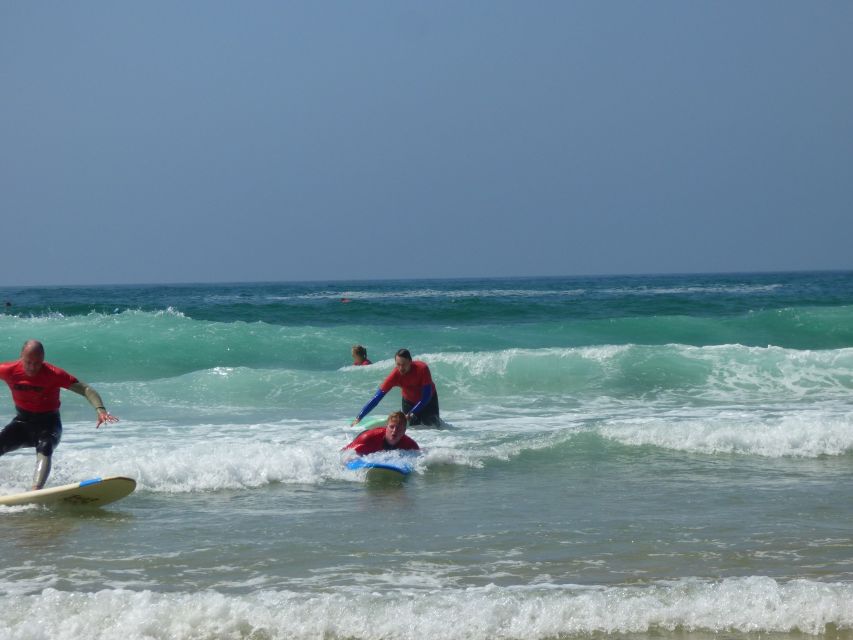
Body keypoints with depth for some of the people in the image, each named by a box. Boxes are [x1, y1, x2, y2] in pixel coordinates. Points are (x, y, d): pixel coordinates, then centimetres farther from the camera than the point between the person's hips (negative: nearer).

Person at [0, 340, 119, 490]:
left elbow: (85, 389, -24)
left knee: (44, 449, -33)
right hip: (22, 422, 3)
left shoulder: (54, 374, -19)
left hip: (48, 423, -3)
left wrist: (100, 410, -41)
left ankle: (35, 491, -52)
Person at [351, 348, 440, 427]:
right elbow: (377, 398, -30)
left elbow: (427, 396, -30)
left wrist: (412, 413, -39)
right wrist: (359, 418, -35)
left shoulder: (422, 369, -35)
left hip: (429, 400, -1)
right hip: (409, 401, 1)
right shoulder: (395, 375, -31)